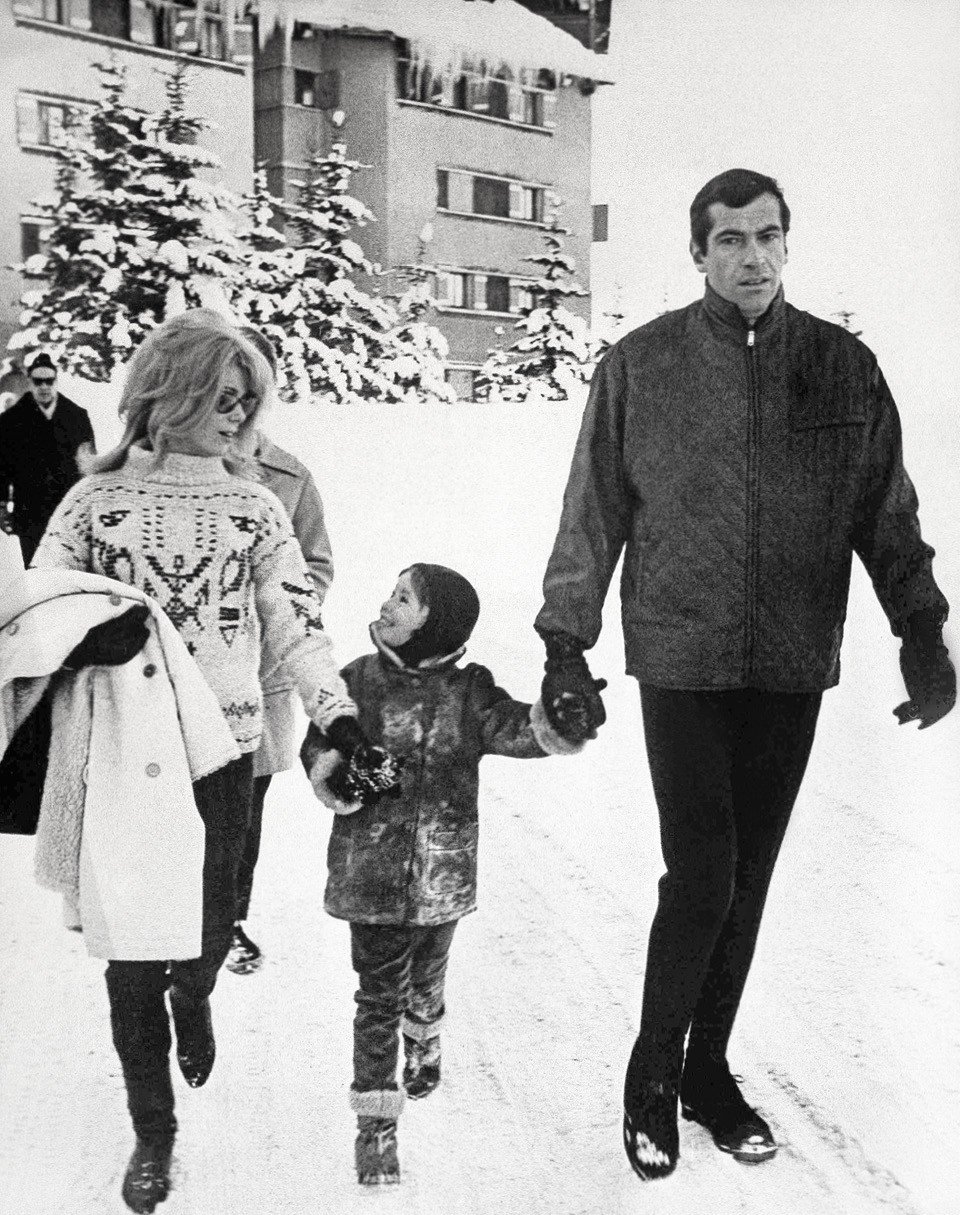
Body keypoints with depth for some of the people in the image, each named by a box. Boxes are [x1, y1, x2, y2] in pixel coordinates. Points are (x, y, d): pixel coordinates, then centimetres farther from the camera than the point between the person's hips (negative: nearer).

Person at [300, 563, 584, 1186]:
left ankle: (423, 1043, 54)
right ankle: (376, 1122, 9)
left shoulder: (468, 691, -3)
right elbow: (315, 744, 6)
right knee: (380, 995, 0)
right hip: (372, 873, -1)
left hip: (443, 877, 2)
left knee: (427, 982, 23)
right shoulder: (358, 681, -3)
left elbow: (519, 729, -14)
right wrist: (334, 773, -16)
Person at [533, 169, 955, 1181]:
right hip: (681, 666, -3)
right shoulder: (639, 365, -2)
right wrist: (565, 648, 1)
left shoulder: (843, 366, 4)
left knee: (747, 883, 11)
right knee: (701, 878, -7)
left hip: (793, 670, 3)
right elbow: (591, 517, 2)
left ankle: (708, 1070, 29)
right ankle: (652, 1077, 16)